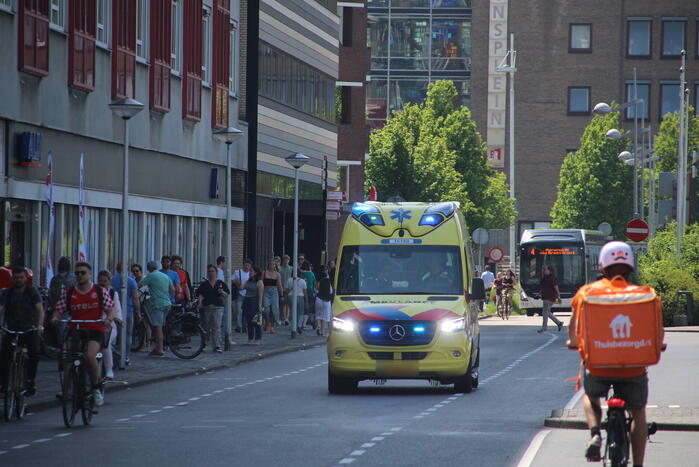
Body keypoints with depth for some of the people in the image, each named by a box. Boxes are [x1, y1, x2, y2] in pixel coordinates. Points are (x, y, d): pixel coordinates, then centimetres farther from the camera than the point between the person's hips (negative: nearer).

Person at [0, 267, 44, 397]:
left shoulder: (32, 291, 1)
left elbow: (40, 309, -9)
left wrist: (40, 325, -26)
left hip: (30, 329, -1)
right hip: (12, 329, 1)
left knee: (34, 352, -24)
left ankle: (30, 380, -9)